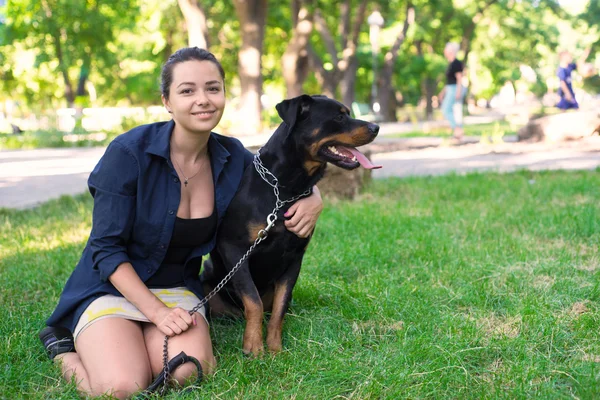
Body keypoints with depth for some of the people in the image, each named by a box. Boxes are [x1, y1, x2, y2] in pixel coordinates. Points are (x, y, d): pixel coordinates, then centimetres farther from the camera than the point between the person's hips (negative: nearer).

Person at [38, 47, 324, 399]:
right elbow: (106, 248, -14)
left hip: (178, 288, 3)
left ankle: (140, 341, 6)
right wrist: (156, 312, -22)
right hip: (113, 286, -3)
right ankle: (66, 349, 6)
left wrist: (313, 198, -11)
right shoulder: (129, 152, -18)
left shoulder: (232, 156, -5)